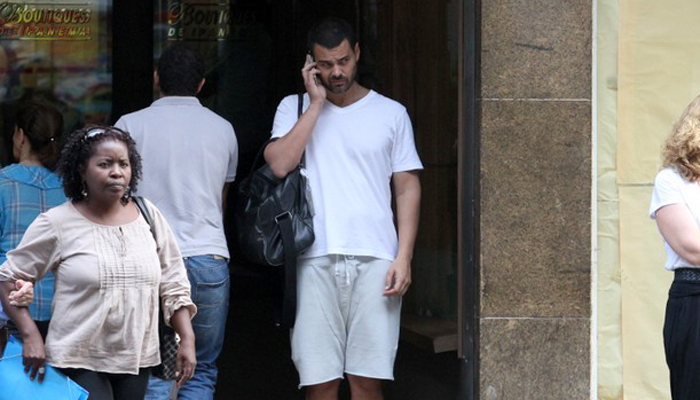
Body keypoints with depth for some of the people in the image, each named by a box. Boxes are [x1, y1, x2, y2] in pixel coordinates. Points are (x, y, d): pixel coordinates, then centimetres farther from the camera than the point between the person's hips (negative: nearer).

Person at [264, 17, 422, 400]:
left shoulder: (391, 113, 11)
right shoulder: (294, 108, 11)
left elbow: (407, 187, 9)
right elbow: (279, 164, -7)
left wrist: (404, 256, -2)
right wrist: (317, 102, -4)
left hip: (374, 260, 0)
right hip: (315, 260, 0)